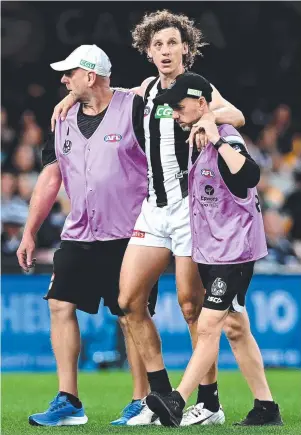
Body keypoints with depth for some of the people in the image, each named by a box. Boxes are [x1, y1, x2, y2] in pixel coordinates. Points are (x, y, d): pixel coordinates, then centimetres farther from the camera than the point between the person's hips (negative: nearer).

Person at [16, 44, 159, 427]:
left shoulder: (134, 109, -7)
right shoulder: (65, 119, 12)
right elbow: (50, 178, 16)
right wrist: (29, 233, 14)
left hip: (130, 236, -6)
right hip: (79, 236, 6)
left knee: (132, 316, -3)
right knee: (60, 305, -3)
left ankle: (142, 402, 7)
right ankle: (68, 403, 1)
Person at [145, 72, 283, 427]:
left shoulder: (226, 140, -17)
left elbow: (250, 175, -37)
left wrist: (218, 141, -33)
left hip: (233, 250, -10)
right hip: (208, 250, 10)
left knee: (208, 326, -13)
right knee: (236, 328, 11)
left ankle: (177, 402, -18)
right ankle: (266, 407, 16)